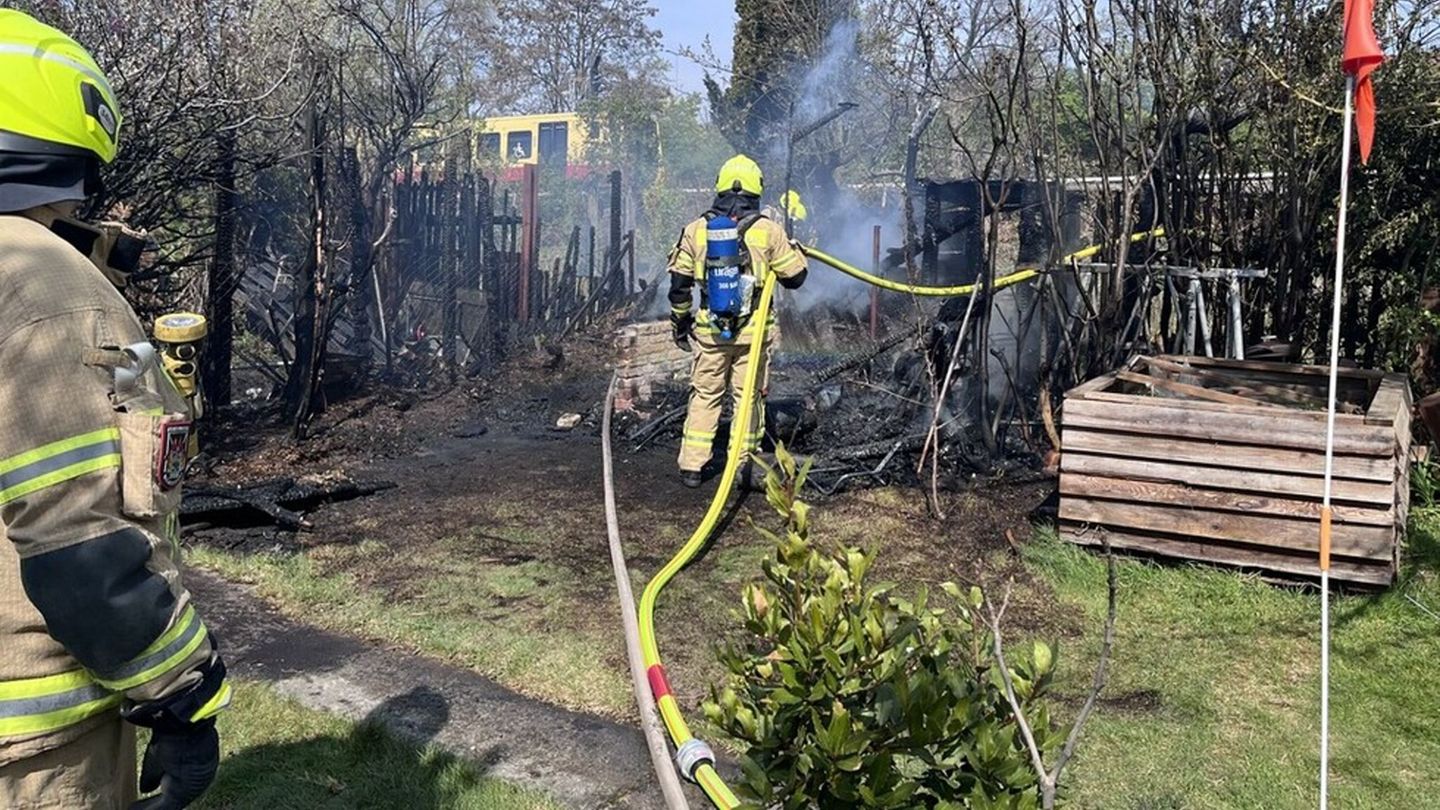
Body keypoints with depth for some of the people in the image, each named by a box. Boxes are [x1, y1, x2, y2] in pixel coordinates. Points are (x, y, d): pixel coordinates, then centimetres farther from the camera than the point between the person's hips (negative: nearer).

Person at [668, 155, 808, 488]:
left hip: (709, 331, 2)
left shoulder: (696, 230, 1)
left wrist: (680, 323, 17)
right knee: (748, 397, 9)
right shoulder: (768, 230, -6)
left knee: (705, 395, 12)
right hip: (753, 332, -2)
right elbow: (795, 277, 1)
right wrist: (793, 249, 21)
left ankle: (691, 466, 12)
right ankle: (742, 465, 14)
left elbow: (679, 285, 5)